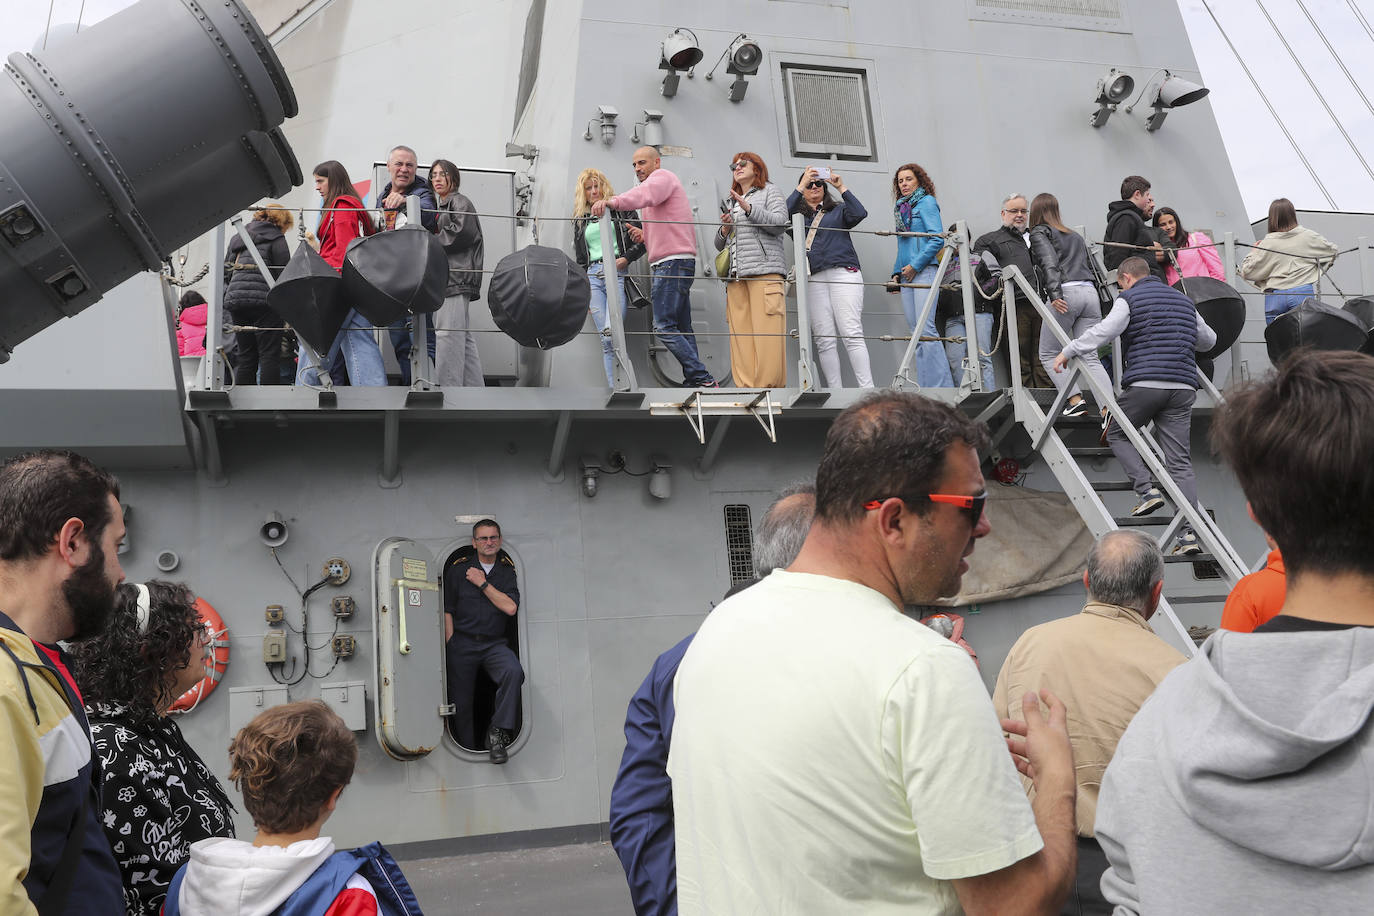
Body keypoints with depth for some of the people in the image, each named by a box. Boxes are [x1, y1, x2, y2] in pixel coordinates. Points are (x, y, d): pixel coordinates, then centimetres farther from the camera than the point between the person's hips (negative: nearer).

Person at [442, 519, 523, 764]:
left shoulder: (507, 570, 5)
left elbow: (511, 608, -8)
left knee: (514, 672, -29)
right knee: (461, 703, 1)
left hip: (494, 643, 0)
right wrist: (450, 646, -2)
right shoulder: (458, 569, 3)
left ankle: (498, 732, -20)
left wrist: (483, 584, -8)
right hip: (462, 643, 0)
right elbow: (447, 610, 5)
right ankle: (467, 751, 18)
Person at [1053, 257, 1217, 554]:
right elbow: (1209, 340, 33)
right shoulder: (1183, 300, 24)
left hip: (1144, 382, -5)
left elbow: (1104, 331, -11)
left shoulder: (1130, 299, 4)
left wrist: (1067, 351, -3)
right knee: (1180, 463, 2)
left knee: (1117, 435, 18)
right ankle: (1189, 532, -5)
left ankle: (1147, 490, -1)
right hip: (1183, 387, 5)